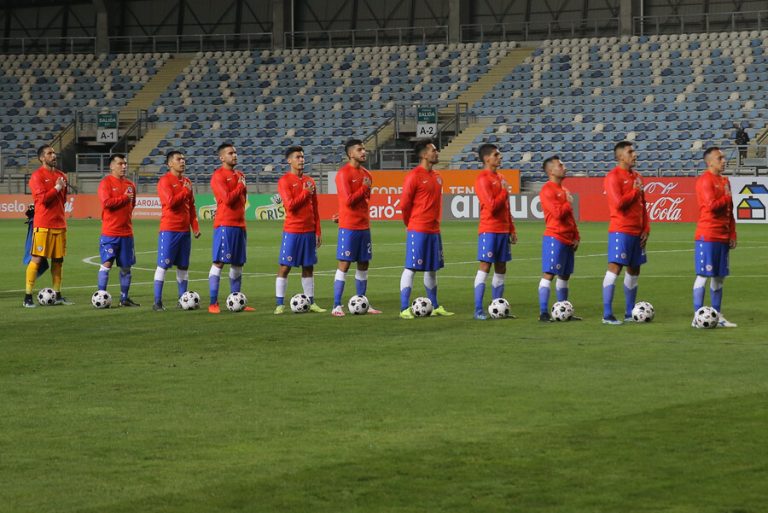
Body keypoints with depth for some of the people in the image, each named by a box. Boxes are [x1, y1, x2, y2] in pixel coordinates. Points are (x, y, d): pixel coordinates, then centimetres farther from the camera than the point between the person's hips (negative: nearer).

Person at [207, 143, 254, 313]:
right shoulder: (218, 176, -9)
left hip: (239, 224, 8)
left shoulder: (240, 175, 16)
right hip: (225, 225, -8)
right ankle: (213, 304, -9)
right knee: (219, 262, -9)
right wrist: (241, 186, -7)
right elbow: (227, 199, -18)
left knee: (238, 264, 10)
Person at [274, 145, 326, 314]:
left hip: (309, 231, 6)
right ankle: (280, 304, -1)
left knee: (308, 267, 9)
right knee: (284, 267, -4)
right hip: (292, 231, -6)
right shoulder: (284, 181, -6)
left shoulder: (309, 181, 12)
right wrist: (306, 192, -13)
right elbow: (290, 205, -17)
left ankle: (311, 303, 14)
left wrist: (318, 231, 12)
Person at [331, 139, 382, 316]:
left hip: (364, 226, 7)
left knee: (363, 264, 9)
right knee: (344, 264, -6)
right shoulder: (344, 173, -11)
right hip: (348, 227, -7)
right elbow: (348, 200, -18)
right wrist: (364, 188, -10)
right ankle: (337, 306, -5)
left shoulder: (366, 174, 13)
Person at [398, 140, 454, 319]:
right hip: (418, 230, -8)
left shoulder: (437, 177, 13)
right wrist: (411, 224, 1)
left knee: (432, 269, 14)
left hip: (434, 230, 8)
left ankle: (435, 307, 22)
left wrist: (435, 222, 16)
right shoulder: (414, 176, -12)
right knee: (411, 268, -6)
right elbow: (404, 204, -10)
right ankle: (404, 309, -6)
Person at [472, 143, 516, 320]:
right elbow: (492, 205, -20)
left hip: (503, 230, 8)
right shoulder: (483, 179, -11)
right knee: (485, 267, -9)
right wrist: (505, 191, -9)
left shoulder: (500, 177, 15)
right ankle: (478, 310, -9)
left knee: (501, 269, 8)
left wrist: (511, 229, 17)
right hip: (489, 231, -8)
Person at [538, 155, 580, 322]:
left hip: (567, 239, 9)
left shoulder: (563, 190, 18)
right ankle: (543, 313, -11)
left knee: (565, 275, 12)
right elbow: (558, 213, -22)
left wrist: (576, 236, 14)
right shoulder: (547, 190, -11)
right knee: (548, 274, -10)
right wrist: (568, 203, -4)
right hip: (554, 238, -9)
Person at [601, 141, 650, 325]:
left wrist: (646, 229, 10)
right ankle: (607, 315, -12)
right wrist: (635, 191, -9)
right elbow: (619, 203, -21)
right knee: (615, 268, -11)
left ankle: (629, 313, 19)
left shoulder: (636, 177, 16)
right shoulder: (613, 177, -10)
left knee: (634, 271, 11)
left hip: (637, 232, 8)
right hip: (620, 231, -8)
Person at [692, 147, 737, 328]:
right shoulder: (705, 180, -10)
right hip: (707, 236, -8)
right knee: (703, 275, -6)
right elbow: (712, 205, -22)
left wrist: (732, 234, 12)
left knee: (719, 277, 10)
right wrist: (728, 197, -6)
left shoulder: (724, 181, 16)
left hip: (723, 237, 8)